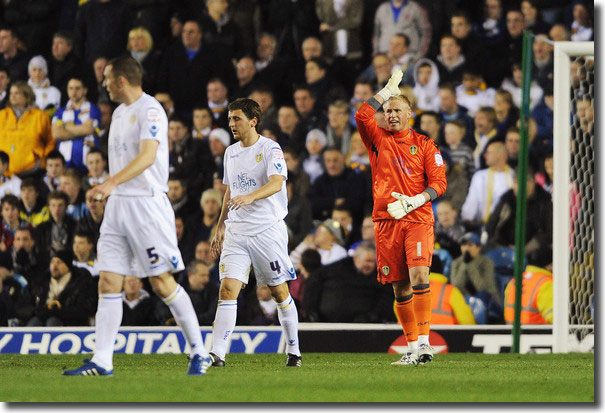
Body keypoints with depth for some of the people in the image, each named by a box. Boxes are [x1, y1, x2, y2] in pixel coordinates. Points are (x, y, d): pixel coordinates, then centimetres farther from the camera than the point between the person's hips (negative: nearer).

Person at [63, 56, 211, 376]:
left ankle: (199, 353, 4)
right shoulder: (120, 113, 17)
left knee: (162, 282, -6)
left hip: (147, 203, -8)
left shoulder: (150, 110, -12)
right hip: (118, 205, 8)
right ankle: (101, 361, -2)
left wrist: (112, 183, -37)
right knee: (108, 283, 0)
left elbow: (148, 156, -26)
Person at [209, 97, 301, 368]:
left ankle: (293, 351, 18)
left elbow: (276, 183, -23)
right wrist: (221, 226, 21)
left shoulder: (270, 149, -7)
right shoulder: (231, 152, 14)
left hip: (268, 231, -5)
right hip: (236, 233, 5)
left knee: (279, 292, 4)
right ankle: (217, 354, -17)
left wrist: (250, 197, -40)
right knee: (228, 289, -10)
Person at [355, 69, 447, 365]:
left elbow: (439, 182, 3)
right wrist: (389, 89, 1)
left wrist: (414, 201, -13)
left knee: (419, 275, -20)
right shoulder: (379, 139, 12)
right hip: (386, 220, 2)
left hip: (418, 219, -2)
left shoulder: (424, 145, 9)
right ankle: (412, 347, 8)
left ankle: (423, 341, -22)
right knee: (400, 288, 2)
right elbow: (362, 116, -5)